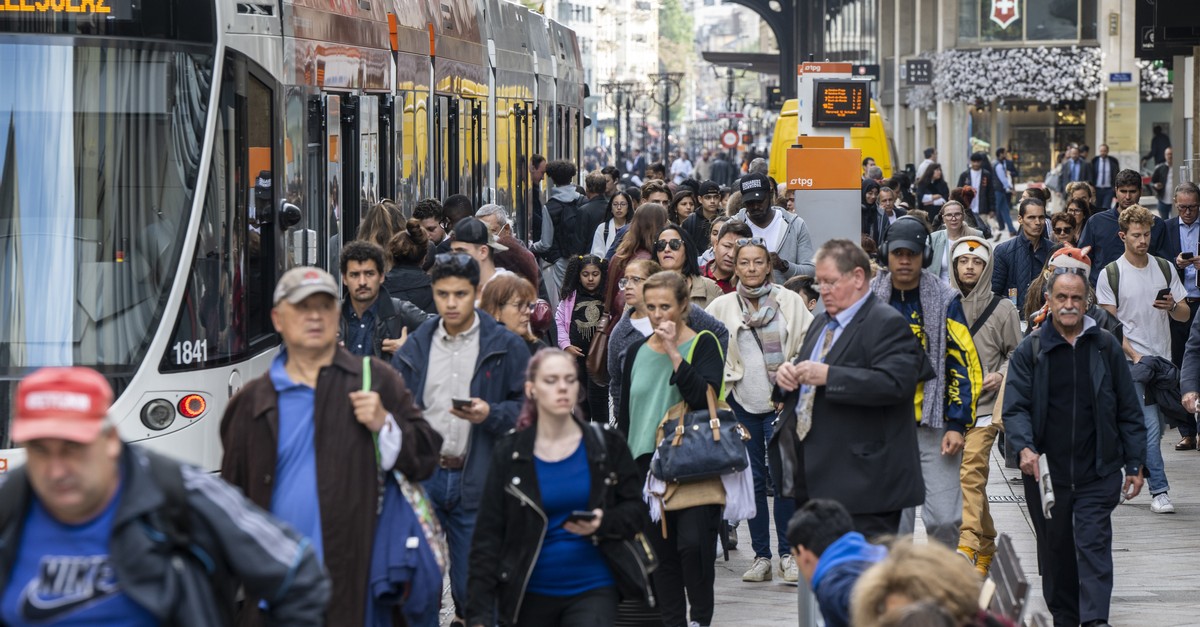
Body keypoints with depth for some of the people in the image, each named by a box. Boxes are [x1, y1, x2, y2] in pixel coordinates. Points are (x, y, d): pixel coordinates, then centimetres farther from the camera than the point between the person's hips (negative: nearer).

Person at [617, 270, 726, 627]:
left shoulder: (703, 344, -2)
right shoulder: (638, 351, 11)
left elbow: (705, 396, -18)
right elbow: (625, 414, 16)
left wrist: (674, 353, -19)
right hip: (648, 464, 5)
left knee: (693, 542, -16)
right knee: (662, 552, 6)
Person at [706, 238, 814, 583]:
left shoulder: (790, 302, 3)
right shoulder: (721, 307, 6)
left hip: (782, 402, -2)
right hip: (742, 403, 2)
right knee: (754, 479, 5)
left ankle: (787, 555, 0)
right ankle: (761, 556, 10)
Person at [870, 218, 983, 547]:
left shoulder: (945, 301, 0)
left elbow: (966, 364, 0)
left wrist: (958, 425, -7)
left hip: (936, 427, -2)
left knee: (944, 518, -8)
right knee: (894, 524, 3)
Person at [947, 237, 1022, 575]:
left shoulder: (1002, 308, 4)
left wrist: (1001, 375, -7)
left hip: (984, 407, -3)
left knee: (971, 473, -18)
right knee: (971, 479, 10)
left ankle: (967, 546, -28)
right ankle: (986, 546, 23)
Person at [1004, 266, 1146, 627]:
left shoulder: (1106, 348, 5)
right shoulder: (1030, 351, 3)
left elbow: (1128, 411, 9)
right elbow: (1015, 407, -3)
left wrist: (1134, 464, 6)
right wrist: (1025, 447, -21)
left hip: (1097, 473, -1)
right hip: (1046, 472, 1)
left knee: (1094, 545, -11)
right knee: (1055, 550, 10)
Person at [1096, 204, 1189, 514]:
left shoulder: (1164, 268, 10)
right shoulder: (1110, 274, -3)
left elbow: (1185, 315, 12)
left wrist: (1172, 306, -12)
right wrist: (1134, 356, -16)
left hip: (1163, 360, 5)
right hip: (1132, 361, -5)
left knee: (1151, 428, 9)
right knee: (1149, 427, -13)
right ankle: (1159, 491, -12)